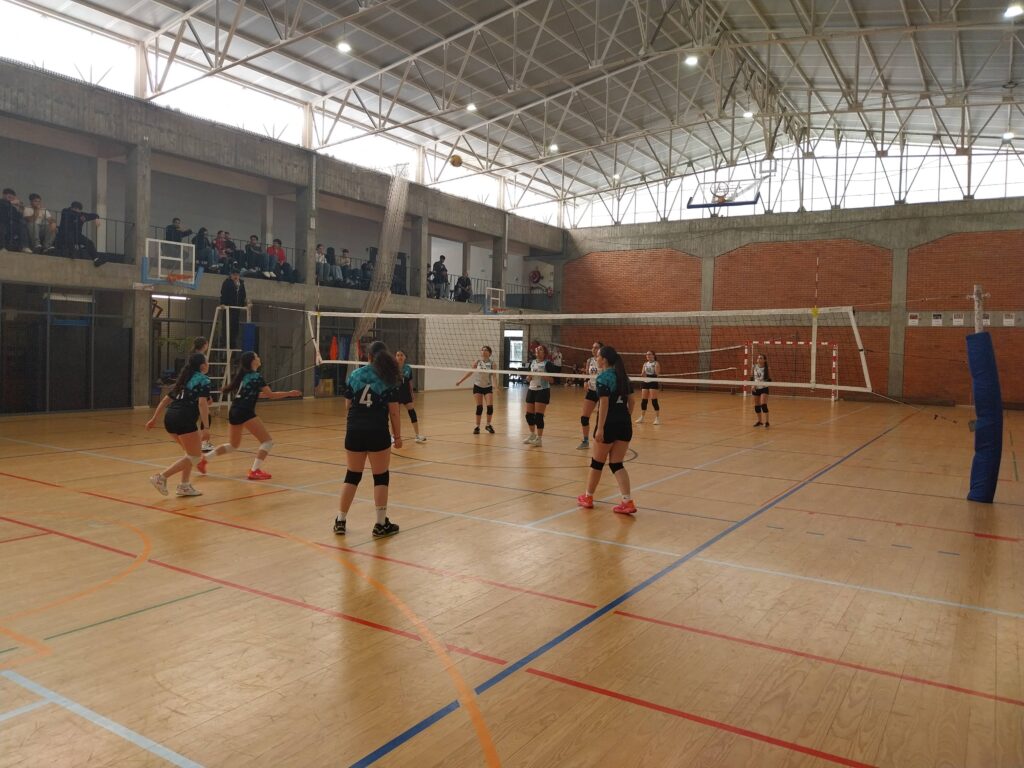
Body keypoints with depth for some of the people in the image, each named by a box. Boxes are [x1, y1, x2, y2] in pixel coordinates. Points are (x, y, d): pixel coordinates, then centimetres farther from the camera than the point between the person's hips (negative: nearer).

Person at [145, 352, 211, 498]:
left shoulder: (184, 380, 23)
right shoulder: (203, 380, -1)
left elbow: (166, 399, 23)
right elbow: (202, 403, -15)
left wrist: (154, 419, 28)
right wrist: (206, 427, -16)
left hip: (170, 418, 9)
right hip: (184, 420, -8)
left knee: (191, 453, 21)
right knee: (195, 457, 1)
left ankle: (184, 486, 18)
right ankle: (161, 477, -7)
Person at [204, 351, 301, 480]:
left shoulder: (242, 375, 16)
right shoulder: (256, 376, -7)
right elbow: (271, 395, -6)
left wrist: (263, 394, 29)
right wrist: (289, 393, 1)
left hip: (234, 412, 8)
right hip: (245, 413, -8)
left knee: (233, 445, 25)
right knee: (267, 441, -2)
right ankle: (255, 471, -9)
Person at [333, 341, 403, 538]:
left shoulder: (354, 375, 6)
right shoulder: (389, 379, -4)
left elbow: (348, 405, 11)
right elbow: (393, 412, -6)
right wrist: (397, 436, 2)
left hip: (354, 432, 4)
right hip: (377, 433, -4)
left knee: (352, 476, 15)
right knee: (381, 477, 7)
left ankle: (340, 521, 19)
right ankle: (380, 524, 11)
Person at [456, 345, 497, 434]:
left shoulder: (492, 363, -6)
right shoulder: (477, 362, -2)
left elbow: (494, 376, -11)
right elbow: (470, 373, 6)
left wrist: (495, 386, -27)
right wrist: (460, 381, 7)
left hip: (488, 387, 0)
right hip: (478, 387, 0)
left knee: (490, 406, -9)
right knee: (479, 407, -3)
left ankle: (488, 425, 12)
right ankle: (477, 427, 8)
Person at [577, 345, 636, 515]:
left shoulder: (603, 377, -12)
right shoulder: (623, 376, 11)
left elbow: (604, 404, -19)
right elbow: (631, 401, 13)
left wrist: (600, 428, -19)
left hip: (609, 424, -7)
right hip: (625, 424, 7)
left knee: (597, 462, 11)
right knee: (617, 464, 11)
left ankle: (588, 497, 27)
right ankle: (628, 502, 0)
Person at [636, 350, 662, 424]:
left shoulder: (656, 363, -3)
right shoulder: (645, 364, 13)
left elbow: (657, 373, -13)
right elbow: (642, 373, 11)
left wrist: (656, 366, -28)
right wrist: (643, 374, -10)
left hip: (653, 382, -5)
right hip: (645, 382, 5)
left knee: (654, 400, -8)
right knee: (643, 400, 6)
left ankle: (657, 418, -2)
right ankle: (642, 417, 15)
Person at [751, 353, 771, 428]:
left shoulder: (766, 369, -9)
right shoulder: (755, 367, 1)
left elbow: (769, 379, -3)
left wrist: (765, 383, -23)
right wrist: (752, 385, -3)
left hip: (763, 388, -4)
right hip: (755, 388, 4)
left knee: (763, 404, -16)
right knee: (756, 405, 10)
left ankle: (766, 422, -10)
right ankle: (759, 421, 25)